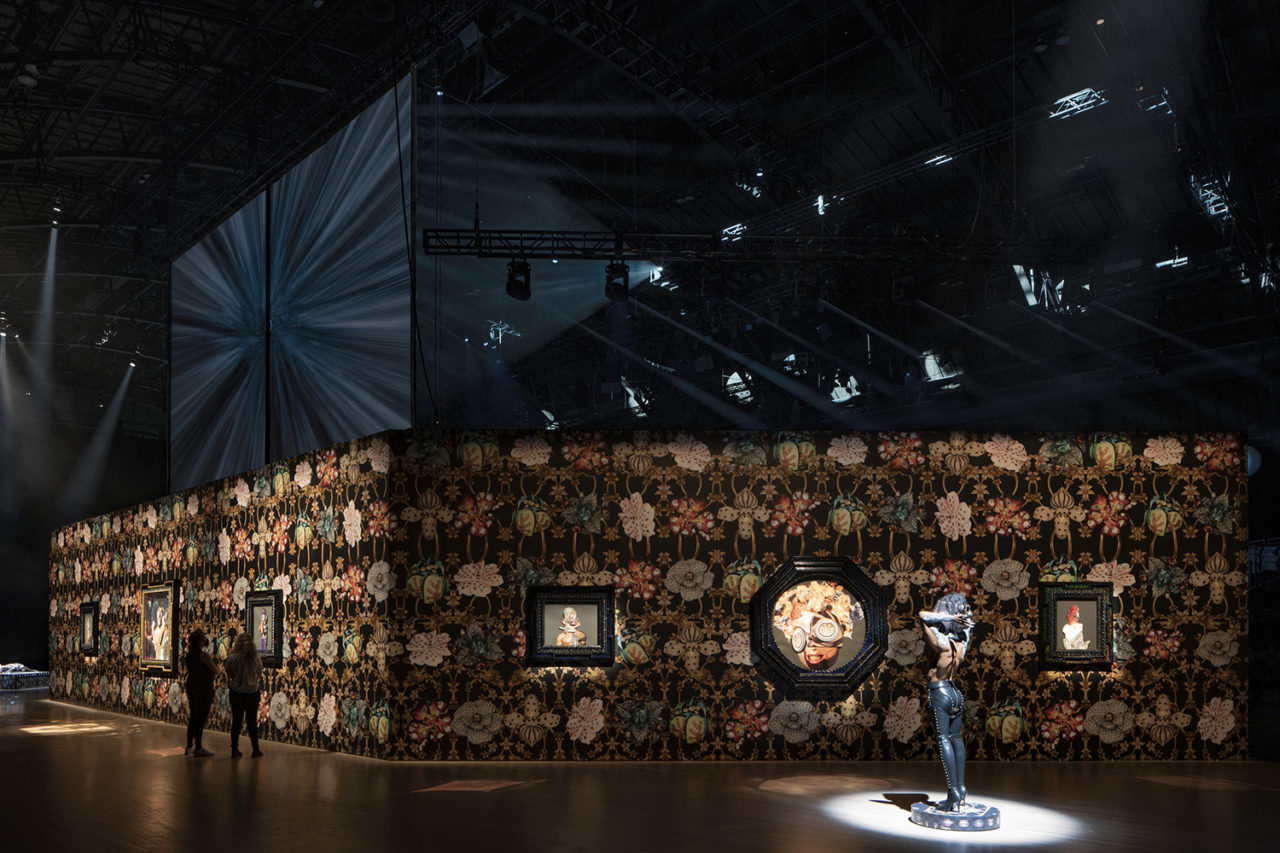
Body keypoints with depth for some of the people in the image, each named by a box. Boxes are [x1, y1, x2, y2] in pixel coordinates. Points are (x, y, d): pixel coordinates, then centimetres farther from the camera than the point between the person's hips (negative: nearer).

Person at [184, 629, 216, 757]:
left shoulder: (190, 654, 6)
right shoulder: (203, 655, -17)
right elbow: (213, 670, -10)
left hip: (192, 687, 8)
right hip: (203, 688, -8)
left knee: (193, 717, 16)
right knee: (201, 718, -1)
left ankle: (189, 746, 21)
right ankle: (198, 748, 2)